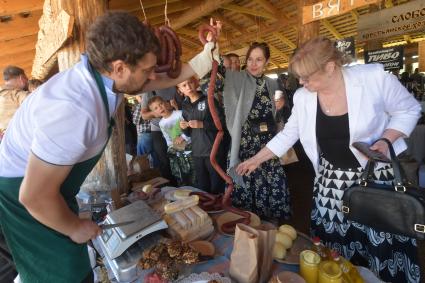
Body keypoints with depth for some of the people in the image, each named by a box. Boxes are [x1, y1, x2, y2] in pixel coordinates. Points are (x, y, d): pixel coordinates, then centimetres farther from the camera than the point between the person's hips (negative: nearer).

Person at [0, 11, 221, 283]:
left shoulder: (104, 76, -10)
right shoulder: (76, 111, -39)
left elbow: (163, 79, 7)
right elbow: (34, 195, -31)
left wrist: (200, 61, 3)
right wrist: (74, 227, -14)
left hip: (49, 188, 8)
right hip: (26, 195, -8)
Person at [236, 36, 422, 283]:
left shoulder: (375, 77, -17)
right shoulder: (303, 97, -6)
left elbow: (409, 109, -3)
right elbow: (288, 135, 3)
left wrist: (387, 140, -20)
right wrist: (257, 159, 3)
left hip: (379, 176, -2)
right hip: (332, 179, 3)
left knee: (383, 244, 8)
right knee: (333, 243, 13)